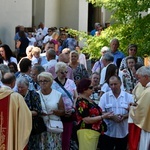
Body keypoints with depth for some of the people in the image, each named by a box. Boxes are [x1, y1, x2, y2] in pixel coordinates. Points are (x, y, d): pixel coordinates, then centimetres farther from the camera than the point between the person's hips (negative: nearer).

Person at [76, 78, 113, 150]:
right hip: (86, 133, -10)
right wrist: (103, 116, -17)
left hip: (94, 132, 10)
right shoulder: (82, 102, -15)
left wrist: (105, 115, 12)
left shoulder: (89, 100, 13)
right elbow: (87, 120, -18)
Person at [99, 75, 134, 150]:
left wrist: (124, 116, -18)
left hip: (123, 133, 1)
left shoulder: (128, 96, 3)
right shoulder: (104, 96, 1)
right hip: (107, 132, -1)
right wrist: (112, 117, -19)